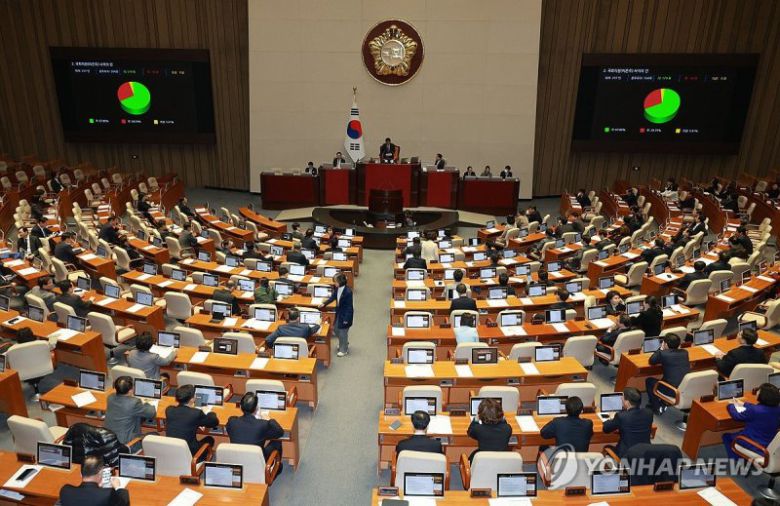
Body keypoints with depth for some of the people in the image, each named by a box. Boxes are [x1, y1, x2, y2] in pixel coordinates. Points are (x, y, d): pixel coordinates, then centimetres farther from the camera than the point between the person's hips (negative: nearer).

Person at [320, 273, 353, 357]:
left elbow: (349, 306, -21)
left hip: (346, 314, -8)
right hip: (339, 312, 8)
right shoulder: (337, 289, -5)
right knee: (336, 329, 20)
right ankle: (344, 343, 45)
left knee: (343, 331, 5)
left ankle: (344, 350, 26)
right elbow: (332, 297, 9)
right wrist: (324, 303, -6)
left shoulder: (348, 291, -27)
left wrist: (346, 319, -18)